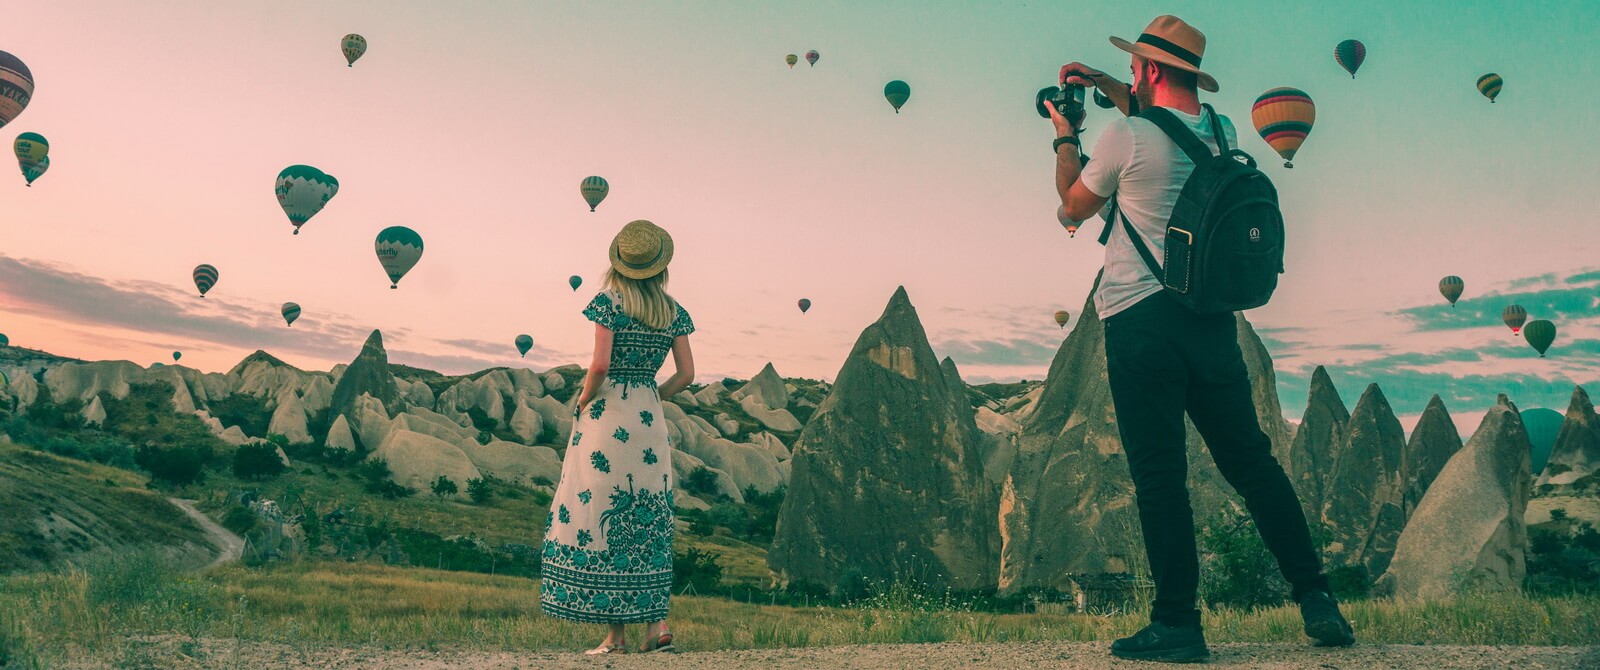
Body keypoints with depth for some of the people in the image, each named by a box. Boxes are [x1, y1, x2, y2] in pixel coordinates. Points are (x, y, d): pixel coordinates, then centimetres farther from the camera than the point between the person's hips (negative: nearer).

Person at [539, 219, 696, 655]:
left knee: (601, 515, 2)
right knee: (646, 520, 12)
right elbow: (686, 375, 5)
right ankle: (657, 623, 9)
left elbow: (600, 364, -17)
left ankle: (615, 634, 5)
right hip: (649, 420, 5)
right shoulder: (673, 311, 6)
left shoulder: (609, 301, -7)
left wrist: (583, 401, -1)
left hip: (606, 415, -4)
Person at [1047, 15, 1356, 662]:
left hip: (1140, 319, -6)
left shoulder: (1126, 136, -10)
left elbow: (1075, 205, 7)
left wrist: (1065, 137, 21)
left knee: (1158, 472, -2)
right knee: (1252, 461, 12)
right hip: (1213, 317, 6)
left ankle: (1177, 622, 2)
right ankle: (1316, 598, 14)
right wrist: (1107, 87, 31)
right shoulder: (1222, 133, 9)